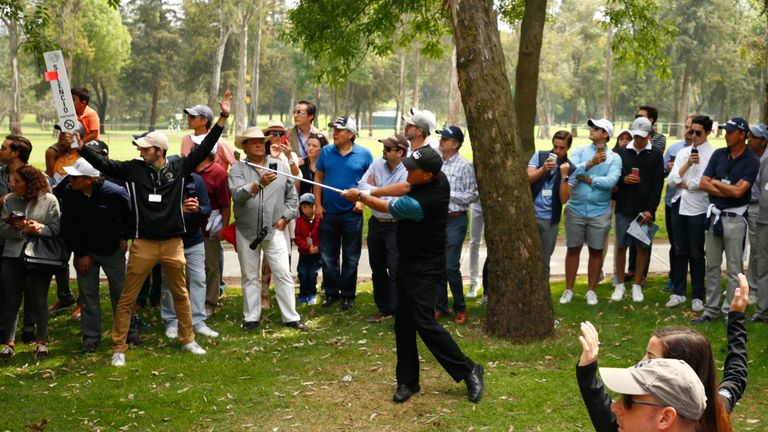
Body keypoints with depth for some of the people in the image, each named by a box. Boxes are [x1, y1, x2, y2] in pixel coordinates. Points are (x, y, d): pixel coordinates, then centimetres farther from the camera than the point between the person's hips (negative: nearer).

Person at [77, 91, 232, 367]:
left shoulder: (179, 168, 1)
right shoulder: (133, 169, 0)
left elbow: (204, 148, 1)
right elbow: (102, 164, -5)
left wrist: (223, 118, -3)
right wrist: (80, 145, -17)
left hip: (173, 243, 1)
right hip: (143, 244, -1)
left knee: (181, 294, 15)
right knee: (127, 298, 1)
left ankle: (188, 340, 30)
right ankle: (119, 348, 9)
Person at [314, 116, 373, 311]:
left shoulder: (364, 154, -3)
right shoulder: (326, 151, 3)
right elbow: (318, 177, 8)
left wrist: (362, 200, -9)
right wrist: (318, 204, 2)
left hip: (352, 214, -2)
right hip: (328, 213, 2)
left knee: (350, 258, 6)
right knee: (328, 257, 8)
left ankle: (348, 295, 16)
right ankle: (331, 293, 20)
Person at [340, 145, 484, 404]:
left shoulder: (420, 204, -31)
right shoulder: (440, 179, -7)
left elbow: (385, 207, -14)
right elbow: (405, 187, 11)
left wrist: (360, 196, 3)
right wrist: (371, 192, 6)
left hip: (423, 268, -9)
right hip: (409, 263, 10)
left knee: (424, 323, -10)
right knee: (403, 323, 10)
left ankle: (468, 370, 3)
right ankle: (408, 381, 18)